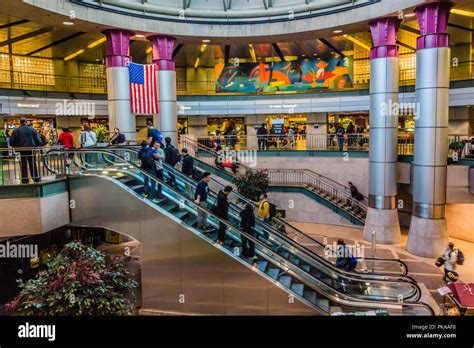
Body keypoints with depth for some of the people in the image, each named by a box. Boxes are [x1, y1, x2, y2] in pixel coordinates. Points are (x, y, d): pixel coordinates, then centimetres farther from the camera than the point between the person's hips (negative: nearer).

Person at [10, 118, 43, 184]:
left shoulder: (16, 130, -3)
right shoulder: (32, 129, -1)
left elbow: (12, 141, -2)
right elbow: (38, 139, -2)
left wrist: (15, 147, 14)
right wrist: (39, 145, 11)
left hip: (21, 150, -1)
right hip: (31, 149, 1)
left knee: (23, 165, 5)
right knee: (32, 164, 8)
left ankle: (25, 178, 4)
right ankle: (35, 177, 9)